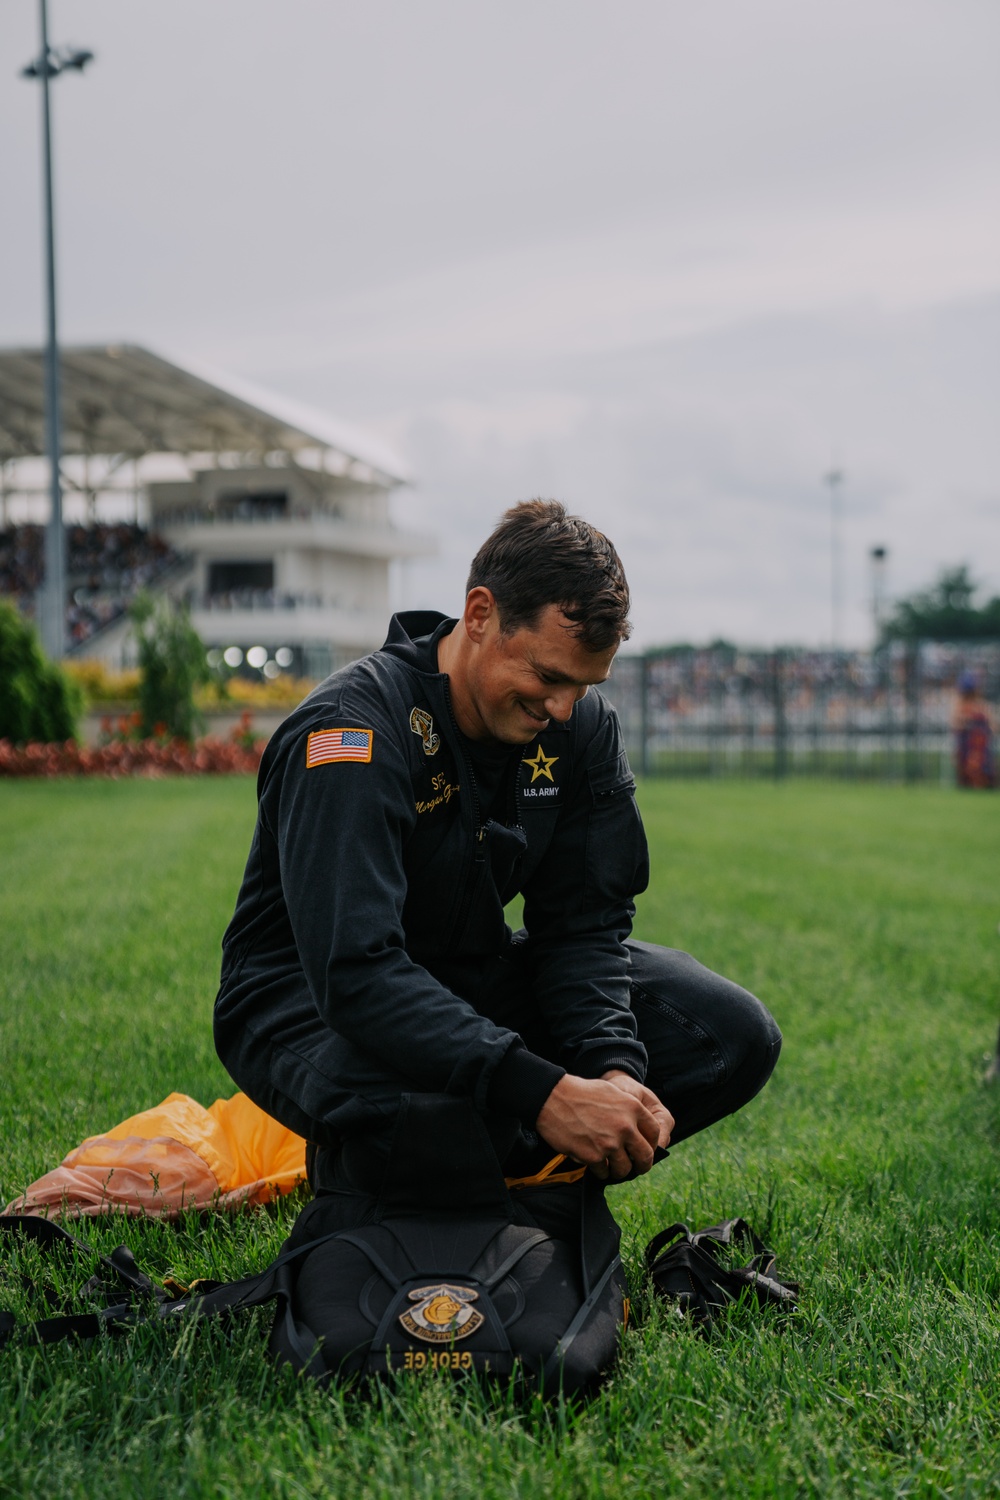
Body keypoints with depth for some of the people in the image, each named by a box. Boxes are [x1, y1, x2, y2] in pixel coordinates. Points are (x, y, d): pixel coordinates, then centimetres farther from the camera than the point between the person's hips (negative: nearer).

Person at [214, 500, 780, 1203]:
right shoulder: (353, 731, -29)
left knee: (736, 1036, -7)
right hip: (314, 1002, -6)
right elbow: (355, 971, -38)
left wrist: (614, 1066, -26)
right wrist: (543, 1094, -45)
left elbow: (583, 923, -5)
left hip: (478, 977, 7)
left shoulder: (583, 725, -7)